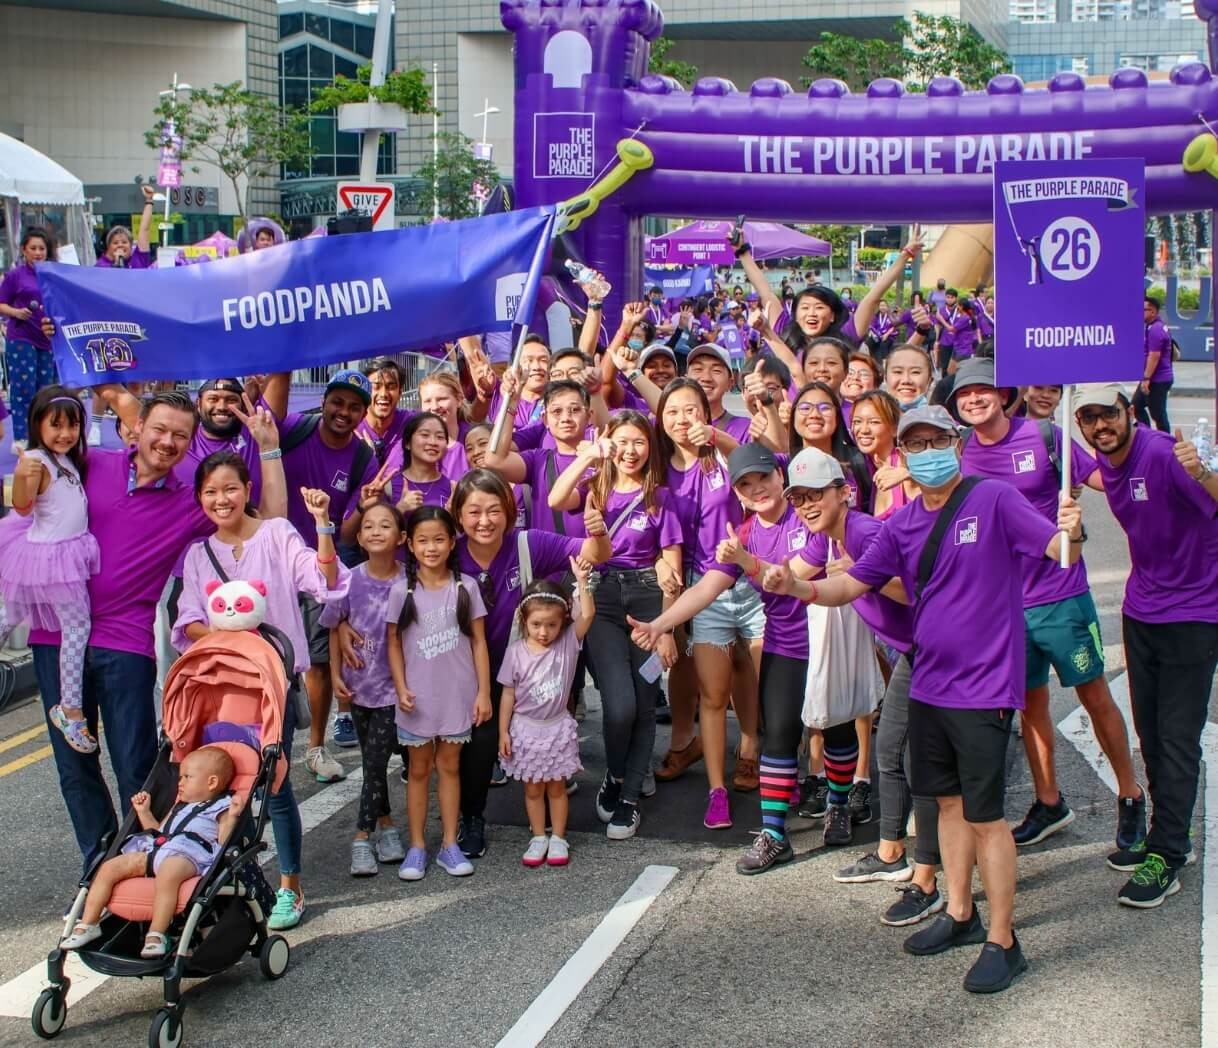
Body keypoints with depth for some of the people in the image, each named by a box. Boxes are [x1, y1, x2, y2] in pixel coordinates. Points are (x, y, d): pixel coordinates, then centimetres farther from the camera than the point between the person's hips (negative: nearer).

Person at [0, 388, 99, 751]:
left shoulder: (68, 460, 8)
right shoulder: (36, 461, -19)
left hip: (69, 550, 9)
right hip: (51, 555, -9)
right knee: (77, 626, -3)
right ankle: (70, 709, 4)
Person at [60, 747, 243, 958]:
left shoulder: (221, 808, 10)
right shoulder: (180, 806, 35)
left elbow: (222, 844, -5)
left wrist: (231, 817, -17)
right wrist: (144, 812, 32)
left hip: (189, 855, -8)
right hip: (155, 849, 8)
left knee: (168, 874, -41)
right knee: (109, 867, -7)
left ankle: (156, 935, -39)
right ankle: (88, 924, -4)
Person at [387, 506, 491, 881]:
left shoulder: (466, 586, -4)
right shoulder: (402, 590, -5)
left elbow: (478, 641, -1)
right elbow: (394, 642, 1)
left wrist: (484, 692, -3)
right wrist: (401, 688, -10)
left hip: (457, 693, 0)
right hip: (419, 697, 0)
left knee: (450, 765, 10)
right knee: (419, 768, 9)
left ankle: (449, 845, 18)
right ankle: (417, 847, 16)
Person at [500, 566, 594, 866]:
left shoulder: (568, 642, -8)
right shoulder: (516, 652, -9)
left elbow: (588, 614, -23)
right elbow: (509, 694, -3)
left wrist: (582, 581, -34)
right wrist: (503, 732, -3)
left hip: (558, 728, 0)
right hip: (527, 729, 0)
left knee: (556, 787, 10)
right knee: (533, 788, 11)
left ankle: (558, 838, 20)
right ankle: (539, 838, 22)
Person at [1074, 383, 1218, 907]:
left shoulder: (1162, 453, -23)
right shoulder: (1107, 462, 1)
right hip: (1140, 608, 8)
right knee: (1149, 734, 15)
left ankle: (1166, 857, 5)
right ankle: (1168, 836, 30)